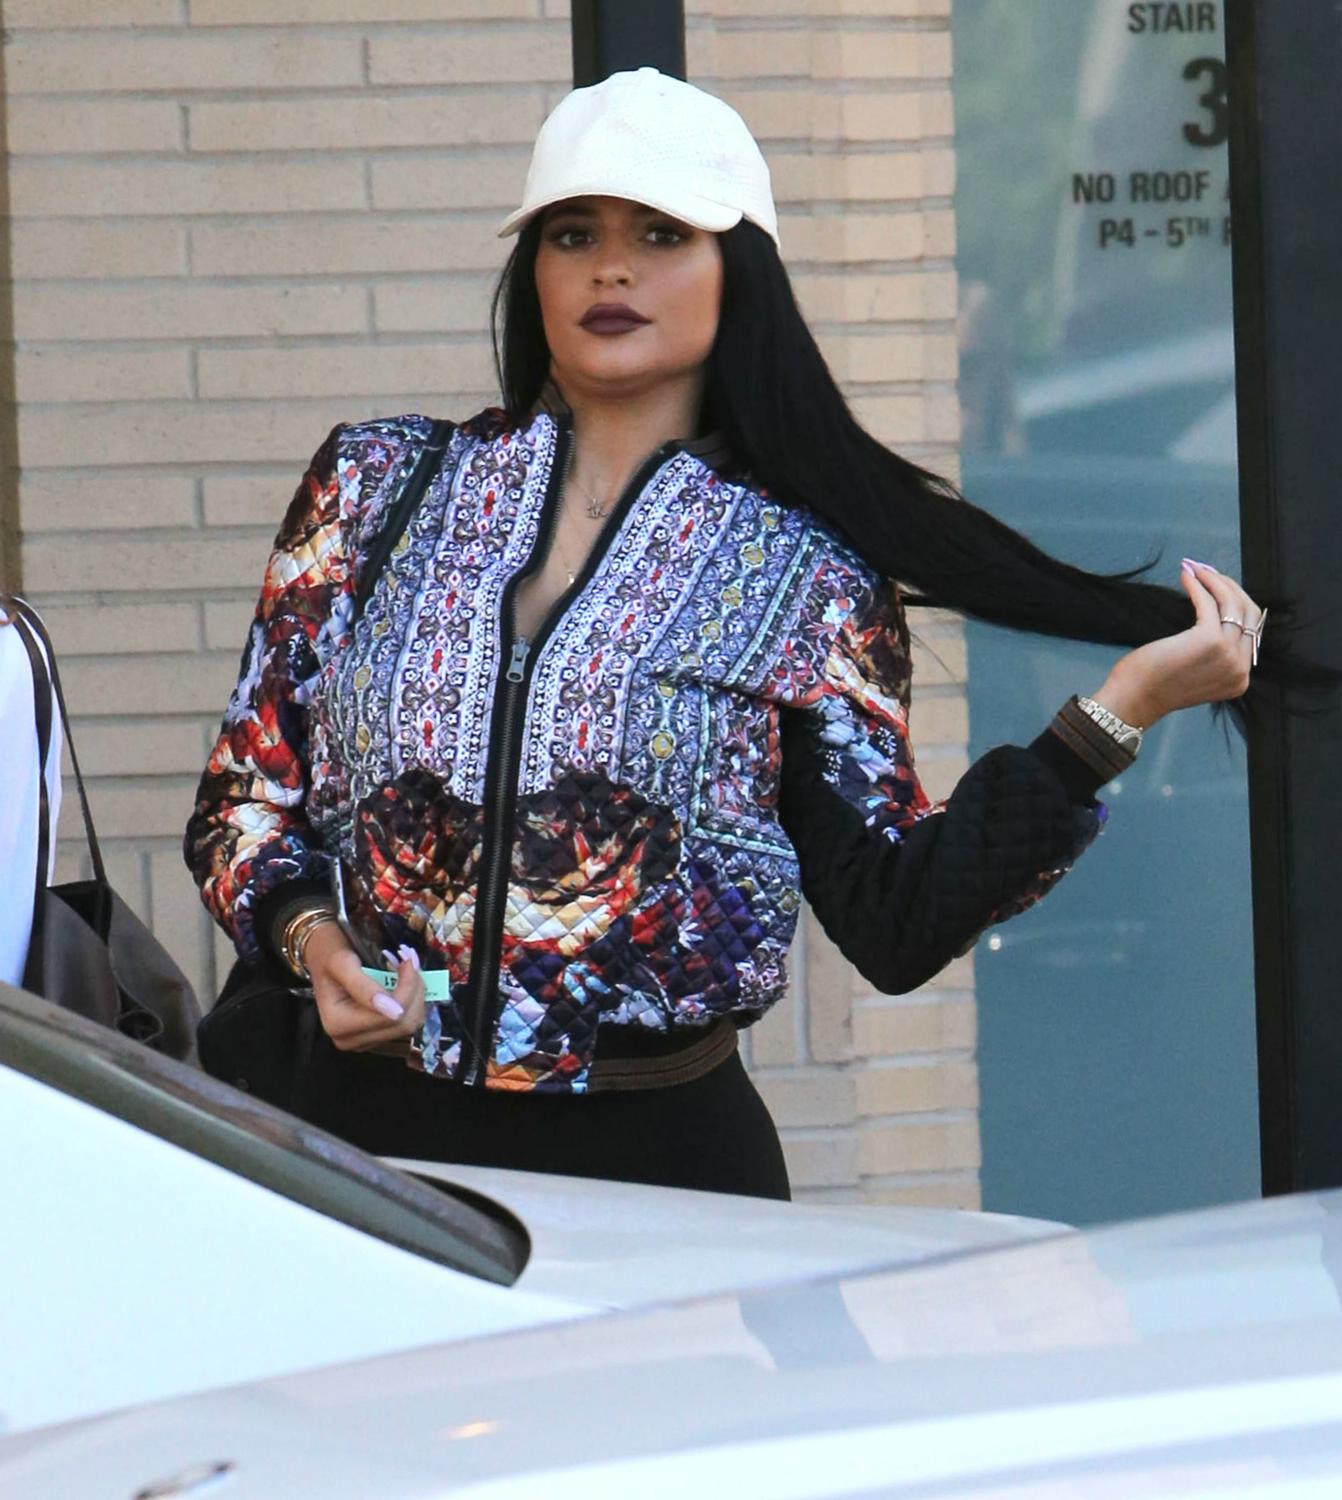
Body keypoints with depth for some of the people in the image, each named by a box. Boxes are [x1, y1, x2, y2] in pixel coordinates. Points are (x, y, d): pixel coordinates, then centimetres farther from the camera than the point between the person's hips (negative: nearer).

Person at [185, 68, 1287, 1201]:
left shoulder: (805, 580, 2)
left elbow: (896, 925, -4)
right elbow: (245, 793, 11)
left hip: (662, 1152, -1)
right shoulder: (373, 486, 8)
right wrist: (308, 934, -8)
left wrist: (1119, 709, -8)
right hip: (375, 1134, 2)